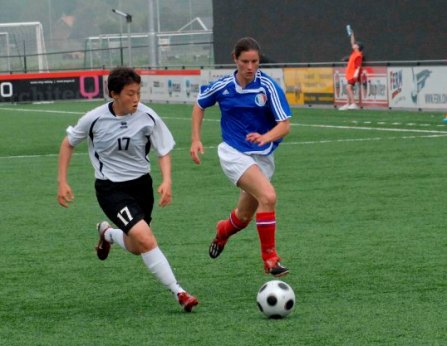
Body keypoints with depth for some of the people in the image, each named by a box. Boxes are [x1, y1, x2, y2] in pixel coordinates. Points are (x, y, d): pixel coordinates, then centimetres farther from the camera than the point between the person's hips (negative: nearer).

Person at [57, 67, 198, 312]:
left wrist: (166, 181, -17)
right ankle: (178, 293, -15)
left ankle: (107, 233, 49)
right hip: (111, 188, -4)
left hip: (141, 183, 4)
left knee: (136, 248, 15)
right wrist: (62, 182, -1)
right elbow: (68, 143, 3)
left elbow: (164, 151, 0)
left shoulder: (147, 117, -12)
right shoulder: (95, 119, -15)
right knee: (146, 239, -22)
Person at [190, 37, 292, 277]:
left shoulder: (268, 86, -11)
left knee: (243, 217, 14)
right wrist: (196, 140, 6)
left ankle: (223, 230, 51)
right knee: (268, 196, -27)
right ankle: (270, 257, -18)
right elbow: (199, 105, 13)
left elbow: (285, 125, -15)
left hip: (262, 156, 2)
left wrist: (266, 137, -34)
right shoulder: (223, 86, -7)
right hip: (234, 153, -2)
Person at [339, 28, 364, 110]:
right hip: (350, 74, 10)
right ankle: (348, 104, 16)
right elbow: (352, 43, 25)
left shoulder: (358, 55, -14)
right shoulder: (354, 52, 11)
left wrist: (356, 73, -30)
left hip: (354, 74, -10)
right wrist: (352, 35, 22)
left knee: (349, 87, -18)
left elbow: (358, 65, -22)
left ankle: (353, 104, -23)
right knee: (349, 88, 11)